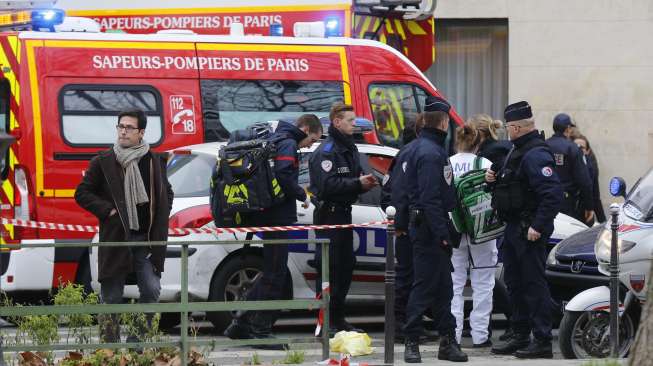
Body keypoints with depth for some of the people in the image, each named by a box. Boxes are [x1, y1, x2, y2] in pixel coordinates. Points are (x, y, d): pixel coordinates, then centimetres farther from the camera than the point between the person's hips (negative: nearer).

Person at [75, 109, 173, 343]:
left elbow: (167, 193, 22)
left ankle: (139, 338, 3)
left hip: (146, 239, 2)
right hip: (115, 238, -2)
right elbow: (82, 193, 4)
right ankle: (110, 343, 8)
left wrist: (160, 223, 9)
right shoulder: (103, 162, 0)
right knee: (111, 296, 1)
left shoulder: (155, 161, 9)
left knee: (152, 289, -8)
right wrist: (107, 211, -8)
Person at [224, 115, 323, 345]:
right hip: (279, 217, -10)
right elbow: (283, 177, -24)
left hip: (267, 216, 10)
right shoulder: (288, 144, -11)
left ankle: (241, 322, 16)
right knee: (275, 275, -3)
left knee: (273, 273, 17)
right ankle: (261, 329, 0)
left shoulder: (274, 140, 19)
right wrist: (302, 196, -9)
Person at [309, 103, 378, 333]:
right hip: (328, 214, -10)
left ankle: (338, 319, 20)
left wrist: (366, 183, 4)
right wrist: (358, 184, -22)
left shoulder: (350, 148, 18)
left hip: (343, 213, 10)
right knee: (329, 268, -9)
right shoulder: (326, 151, -13)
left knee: (346, 265, 13)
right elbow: (327, 185, -24)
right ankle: (325, 321, -8)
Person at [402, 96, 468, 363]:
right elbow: (430, 198, -22)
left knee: (443, 285, 11)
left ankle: (448, 340, 15)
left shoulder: (422, 148, 16)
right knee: (426, 284, -7)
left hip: (423, 224, 10)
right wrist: (442, 233, -22)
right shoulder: (430, 153, -17)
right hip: (429, 228, -10)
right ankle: (411, 341, -4)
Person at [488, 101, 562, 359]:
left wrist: (538, 226, -26)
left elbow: (553, 193, -26)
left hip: (530, 231, -11)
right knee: (514, 282, 16)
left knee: (534, 284, -7)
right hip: (514, 229, 11)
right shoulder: (519, 151, 16)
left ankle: (542, 342, -4)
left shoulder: (536, 155, -18)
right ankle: (521, 337, 25)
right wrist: (495, 179, 7)